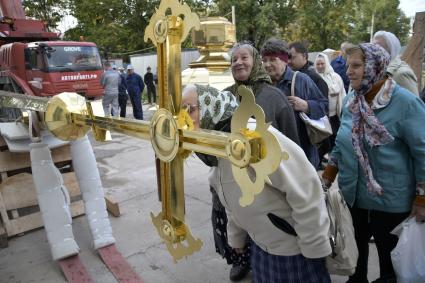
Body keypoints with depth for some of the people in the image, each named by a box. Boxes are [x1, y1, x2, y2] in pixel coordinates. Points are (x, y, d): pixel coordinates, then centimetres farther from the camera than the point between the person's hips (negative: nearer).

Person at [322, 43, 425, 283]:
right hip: (352, 195, 5)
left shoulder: (405, 102, -16)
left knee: (389, 254, 16)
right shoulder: (351, 99, 0)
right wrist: (327, 178, 8)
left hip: (391, 200, -5)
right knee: (355, 247, 22)